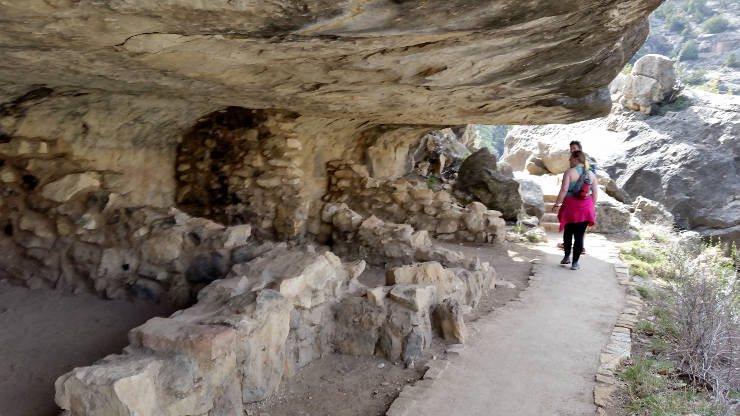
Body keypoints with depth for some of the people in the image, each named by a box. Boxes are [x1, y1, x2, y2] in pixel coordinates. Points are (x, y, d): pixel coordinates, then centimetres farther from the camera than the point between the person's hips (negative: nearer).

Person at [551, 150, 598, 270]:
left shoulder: (569, 173, -8)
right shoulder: (591, 174, 6)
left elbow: (564, 190, -15)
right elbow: (595, 194, 6)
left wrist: (557, 204, -6)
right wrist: (591, 206, 17)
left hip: (570, 206, -3)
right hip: (585, 208, 3)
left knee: (568, 232, 17)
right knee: (579, 235, 5)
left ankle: (567, 257, 25)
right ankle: (575, 263, 6)